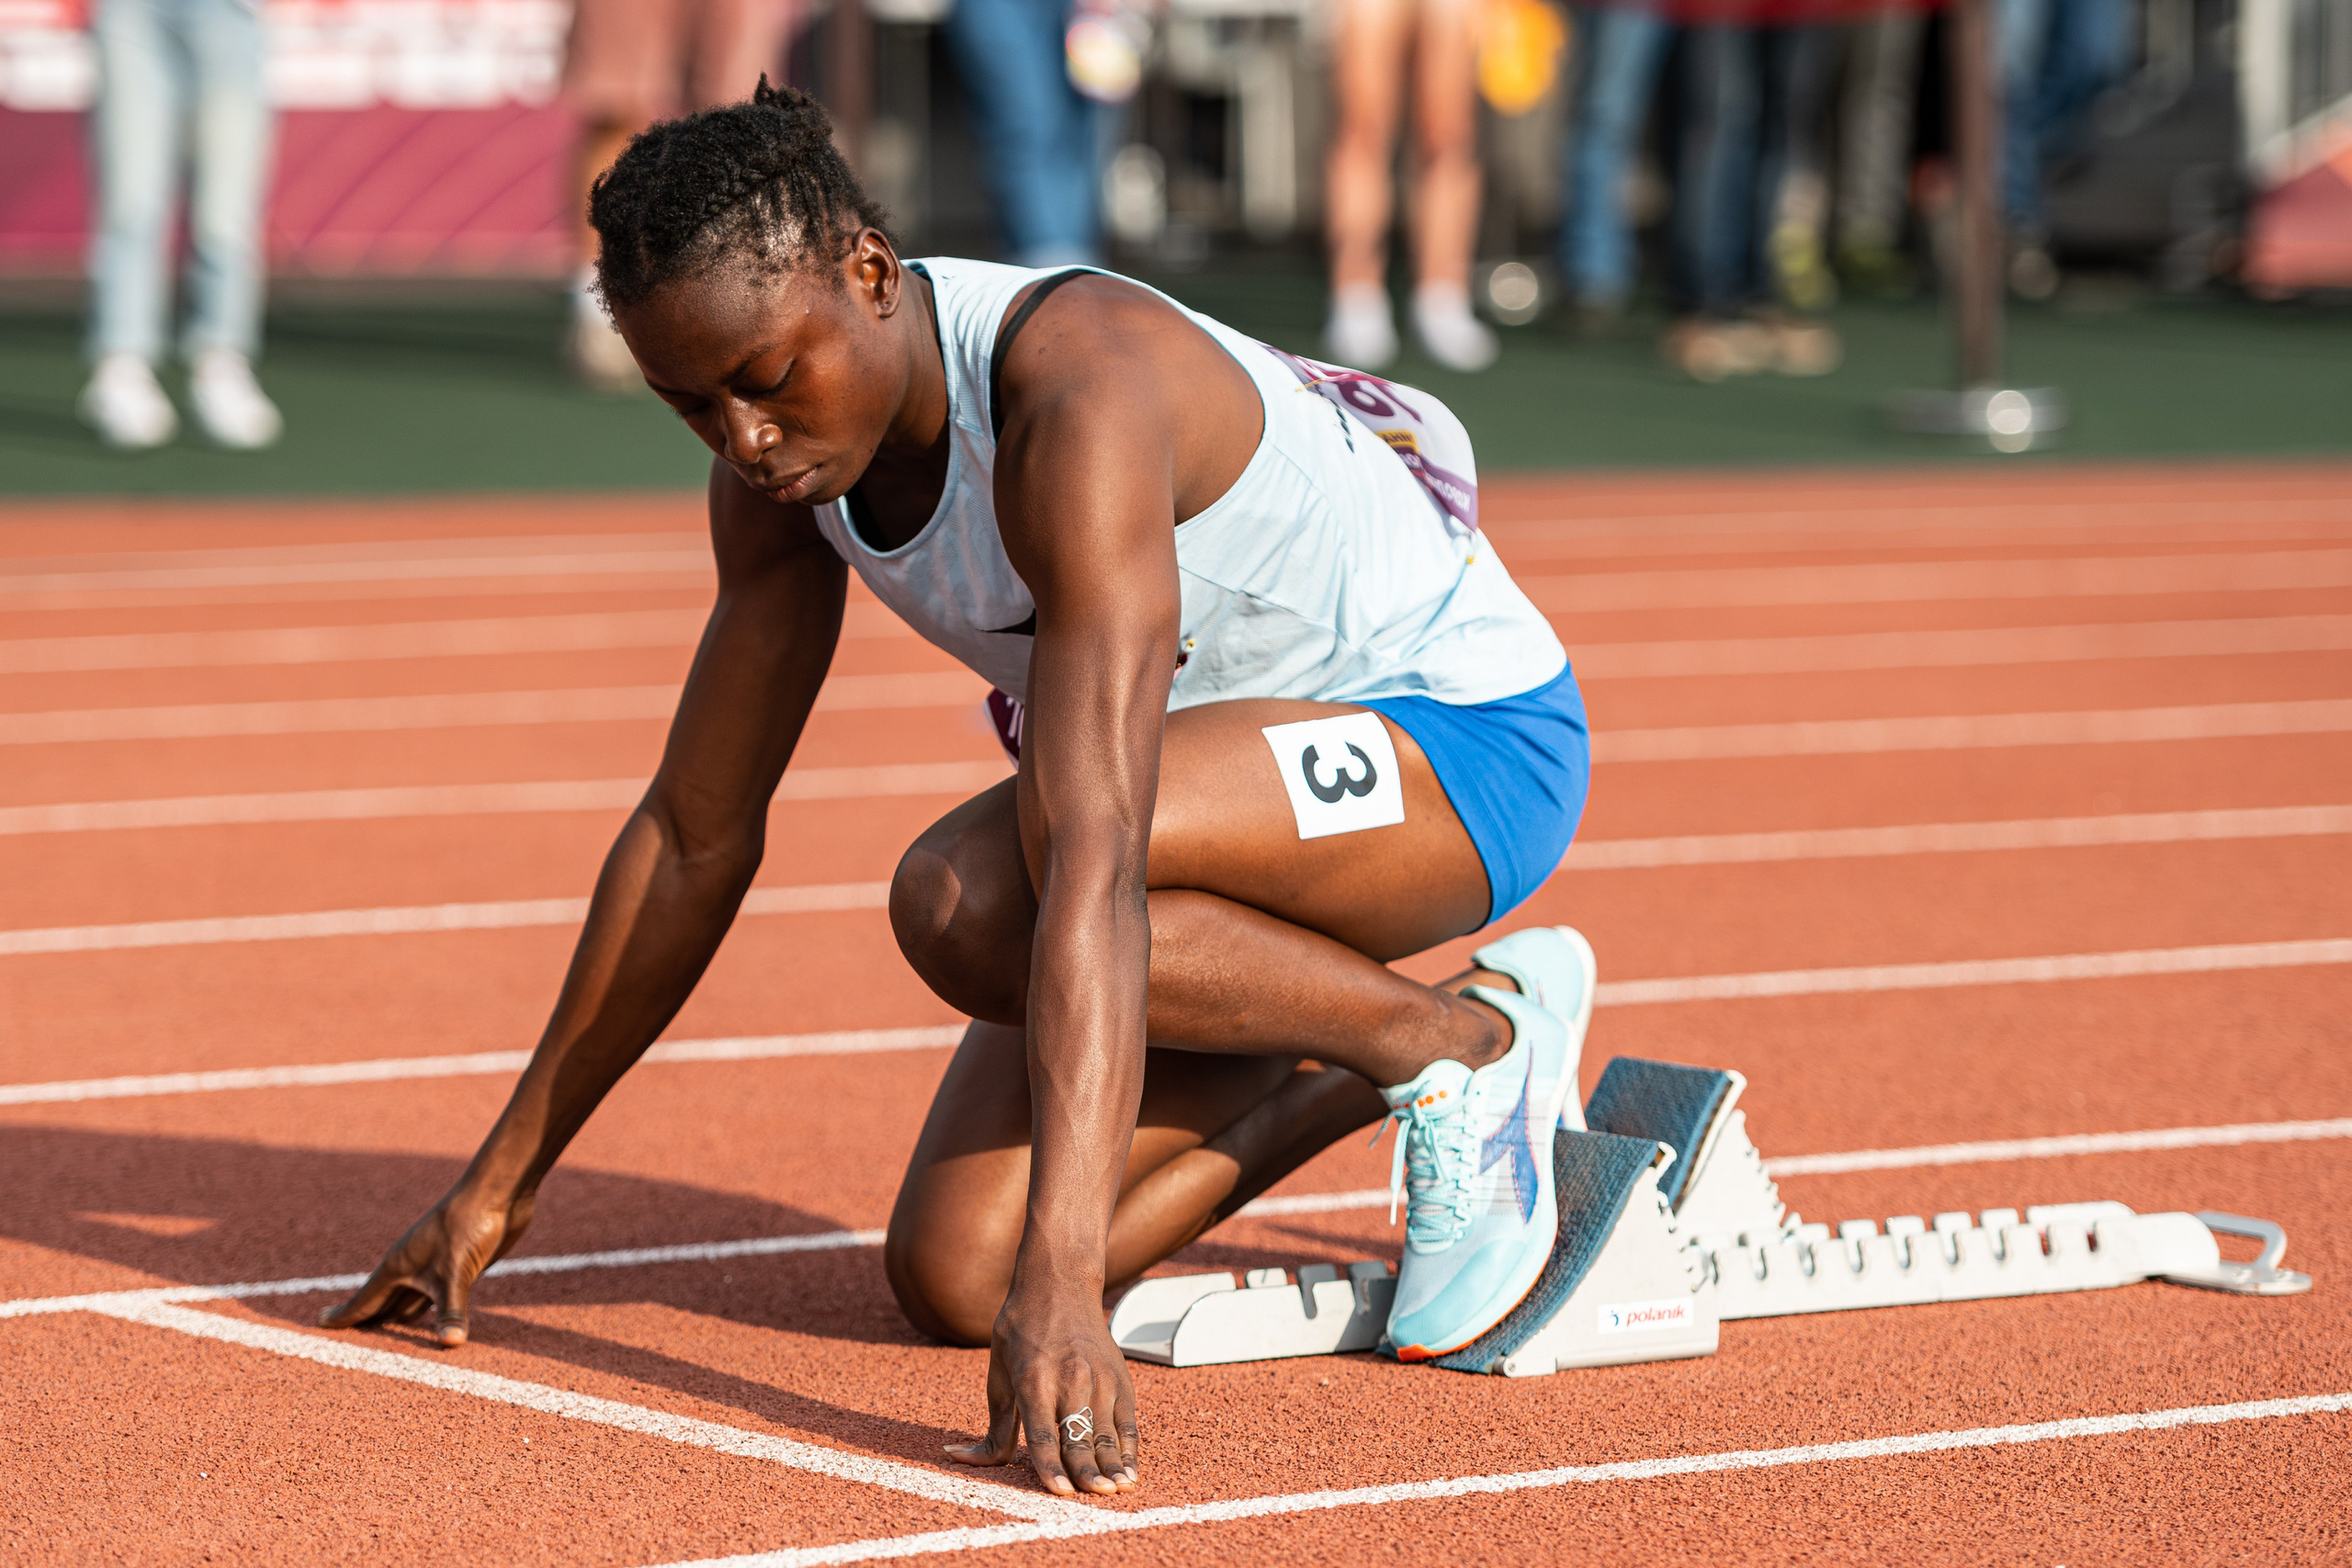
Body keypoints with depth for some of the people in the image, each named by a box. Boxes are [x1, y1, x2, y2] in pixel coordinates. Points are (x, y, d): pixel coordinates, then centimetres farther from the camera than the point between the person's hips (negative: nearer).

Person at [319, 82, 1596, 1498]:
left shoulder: (1074, 405, -33)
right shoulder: (785, 447, -8)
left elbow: (1091, 862, -43)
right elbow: (694, 837, 3)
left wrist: (1063, 1281, -50)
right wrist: (502, 1182, 6)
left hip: (1467, 740, -8)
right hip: (1223, 770, 8)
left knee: (962, 900, -33)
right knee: (952, 1278, -7)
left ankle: (1467, 1045, -13)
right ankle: (1357, 1076, 14)